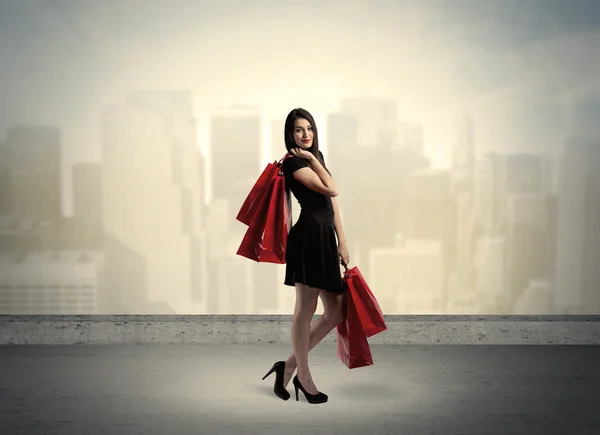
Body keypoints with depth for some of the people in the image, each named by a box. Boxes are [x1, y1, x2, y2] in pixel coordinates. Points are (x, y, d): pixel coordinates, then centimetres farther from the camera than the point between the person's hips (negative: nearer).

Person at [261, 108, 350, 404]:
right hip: (308, 236, -9)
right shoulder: (294, 162, -6)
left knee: (336, 310, 9)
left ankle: (290, 365, 18)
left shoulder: (316, 157, 20)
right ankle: (303, 375, 15)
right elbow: (331, 189, -16)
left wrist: (342, 242, 15)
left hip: (325, 238, 9)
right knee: (306, 309, 1)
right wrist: (311, 158, -5)